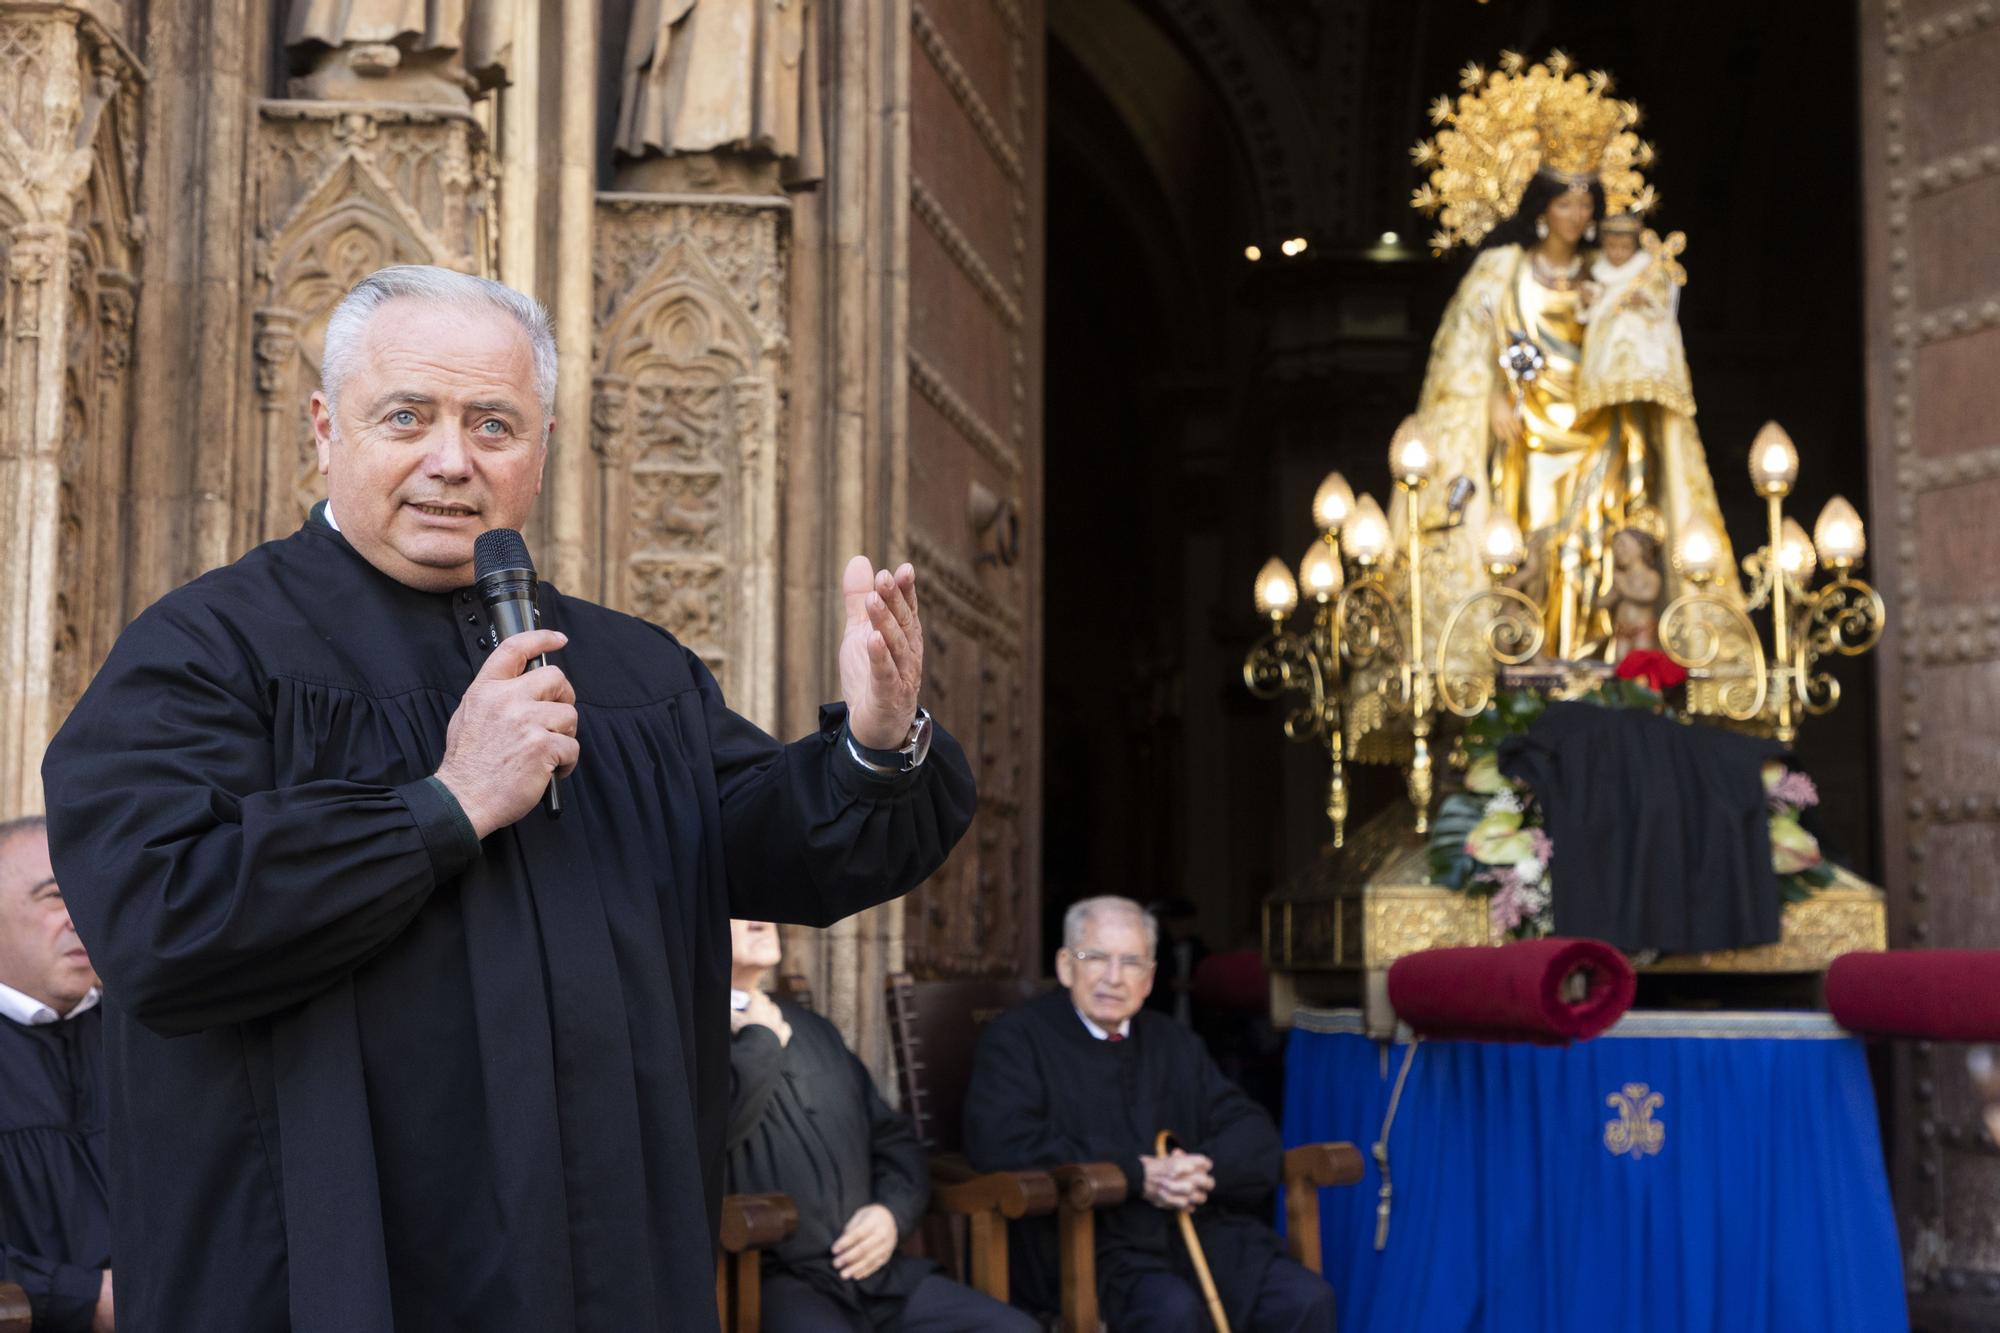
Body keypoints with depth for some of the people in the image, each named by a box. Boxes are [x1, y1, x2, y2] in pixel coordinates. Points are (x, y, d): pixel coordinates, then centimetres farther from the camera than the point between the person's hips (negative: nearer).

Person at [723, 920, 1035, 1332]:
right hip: (772, 1281, -7)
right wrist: (761, 1038, -6)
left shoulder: (812, 1029, 23)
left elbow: (895, 1139, 27)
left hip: (872, 1267, 7)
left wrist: (892, 1211, 5)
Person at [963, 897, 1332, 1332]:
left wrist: (1205, 1169, -10)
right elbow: (1000, 1145, -12)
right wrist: (1136, 1174, -15)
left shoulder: (1176, 1043, 22)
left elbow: (1255, 1133, 15)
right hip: (1087, 1241, -5)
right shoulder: (1016, 1039, 5)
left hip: (1201, 1228, 5)